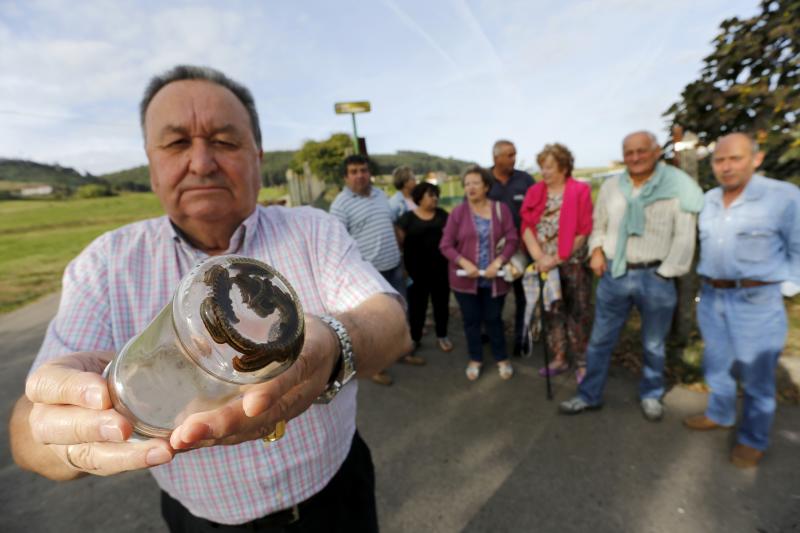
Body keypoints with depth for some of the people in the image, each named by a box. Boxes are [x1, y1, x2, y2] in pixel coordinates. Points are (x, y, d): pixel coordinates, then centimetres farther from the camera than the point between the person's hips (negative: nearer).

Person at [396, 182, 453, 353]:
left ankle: (442, 336, 29)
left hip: (440, 268, 3)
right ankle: (415, 338, 25)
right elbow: (399, 241, -5)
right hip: (417, 270, -3)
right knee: (417, 305, 8)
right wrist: (403, 268, -9)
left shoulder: (442, 214, 7)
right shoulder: (408, 217, -3)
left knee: (441, 302, 12)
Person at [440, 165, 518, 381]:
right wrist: (464, 262, -18)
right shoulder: (458, 212, -4)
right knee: (471, 320, 12)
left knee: (494, 319, 12)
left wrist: (499, 262, -17)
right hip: (465, 278, 0)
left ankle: (502, 359, 33)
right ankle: (475, 360, 31)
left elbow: (512, 240, -4)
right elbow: (446, 245, -5)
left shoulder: (501, 209, 0)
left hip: (494, 278, 0)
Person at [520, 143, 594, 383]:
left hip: (574, 264, -3)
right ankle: (559, 359, 27)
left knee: (578, 314, 4)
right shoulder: (535, 192, 5)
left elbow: (583, 232, -10)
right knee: (552, 312, 12)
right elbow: (527, 227, -3)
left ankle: (582, 363, 19)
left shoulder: (580, 191, -6)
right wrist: (540, 258, -14)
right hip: (545, 265, 4)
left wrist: (557, 259, -14)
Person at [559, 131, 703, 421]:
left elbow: (684, 238, -6)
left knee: (653, 344, 15)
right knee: (600, 339, 8)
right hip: (614, 274, 3)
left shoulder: (677, 187, -6)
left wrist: (665, 273, -8)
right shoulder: (610, 186, 6)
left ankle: (651, 395, 38)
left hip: (655, 276, -2)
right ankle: (589, 395, 23)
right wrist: (596, 251, 0)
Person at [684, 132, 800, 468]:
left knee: (756, 374, 6)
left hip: (756, 301, -5)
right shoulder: (708, 200, 7)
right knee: (716, 362, 18)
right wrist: (708, 283, 15)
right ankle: (720, 415, 37)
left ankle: (753, 439, 24)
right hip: (711, 297, 5)